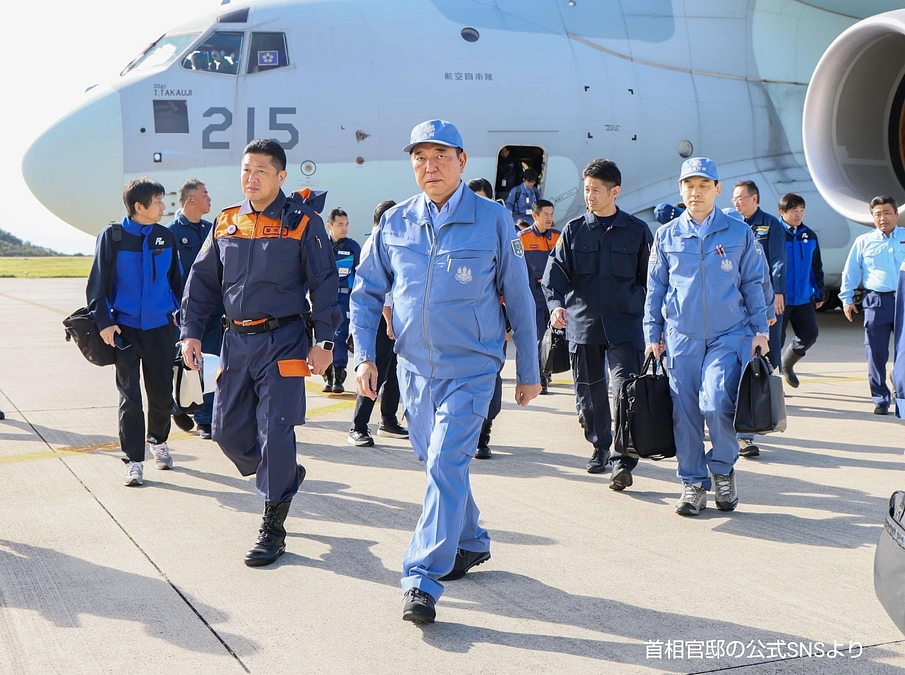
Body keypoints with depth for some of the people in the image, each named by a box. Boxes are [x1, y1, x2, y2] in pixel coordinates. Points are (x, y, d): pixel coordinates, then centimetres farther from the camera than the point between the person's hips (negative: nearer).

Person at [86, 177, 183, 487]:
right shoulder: (112, 236, -7)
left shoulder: (165, 236, 3)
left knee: (162, 392, 9)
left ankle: (158, 441, 35)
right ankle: (134, 461, 4)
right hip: (126, 327, -3)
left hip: (161, 327, 3)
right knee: (130, 396, -3)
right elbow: (98, 282, -5)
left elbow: (176, 279, 15)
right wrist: (104, 322, -11)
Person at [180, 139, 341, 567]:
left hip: (283, 340, -5)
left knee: (275, 431, -6)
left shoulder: (302, 222, -3)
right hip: (236, 340, 5)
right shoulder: (226, 223, 10)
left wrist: (324, 340, -8)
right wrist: (191, 332, 5)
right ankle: (286, 476, 33)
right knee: (228, 430, 6)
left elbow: (325, 284, -3)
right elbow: (202, 280, 14)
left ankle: (272, 529, 5)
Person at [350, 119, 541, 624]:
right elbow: (366, 292, 9)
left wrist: (529, 372, 4)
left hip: (471, 368, -4)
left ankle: (423, 580, -14)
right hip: (415, 367, 4)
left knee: (447, 464, -15)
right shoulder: (395, 223, 2)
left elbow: (519, 300, 2)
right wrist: (365, 355, -3)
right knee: (438, 462, 17)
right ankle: (472, 543, 39)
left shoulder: (494, 222, -6)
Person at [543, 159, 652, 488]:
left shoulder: (637, 231, 4)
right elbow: (555, 272, 4)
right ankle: (599, 447, 29)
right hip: (582, 323, 3)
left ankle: (624, 461, -12)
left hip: (624, 326, -2)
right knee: (589, 392, 10)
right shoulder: (574, 230, 8)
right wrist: (556, 303, -15)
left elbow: (650, 278, 9)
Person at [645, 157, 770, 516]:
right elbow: (655, 289, 12)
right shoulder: (666, 236, 8)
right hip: (681, 338, 2)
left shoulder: (740, 234, 5)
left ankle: (723, 468, 8)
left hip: (729, 335, -2)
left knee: (716, 404, -18)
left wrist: (760, 331, 5)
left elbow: (754, 285, 10)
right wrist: (652, 335, 8)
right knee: (685, 413, 1)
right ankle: (693, 483, 14)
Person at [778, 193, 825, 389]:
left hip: (803, 298, 6)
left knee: (809, 335, 6)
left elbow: (816, 267, 17)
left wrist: (819, 292, 17)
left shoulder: (810, 236, 8)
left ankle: (787, 365, 30)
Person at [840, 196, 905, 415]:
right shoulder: (864, 241, 9)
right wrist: (847, 298, 9)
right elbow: (851, 271, 13)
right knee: (877, 354, 1)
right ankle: (880, 399, 9)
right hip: (877, 302, 0)